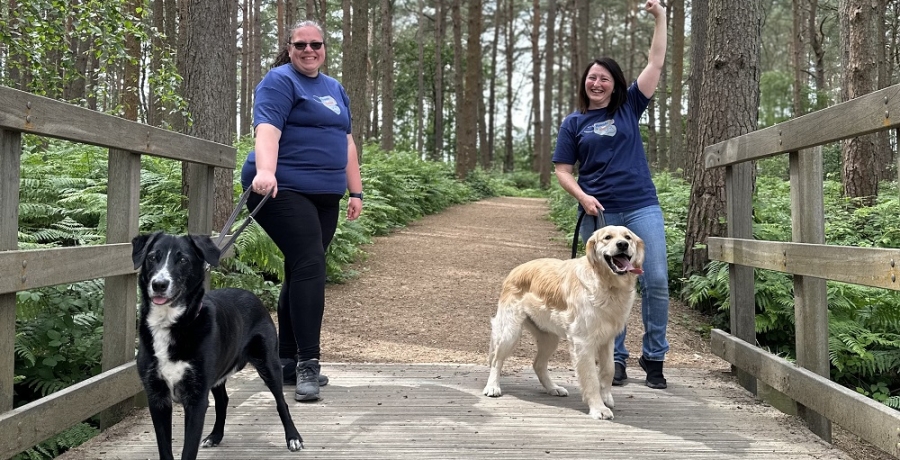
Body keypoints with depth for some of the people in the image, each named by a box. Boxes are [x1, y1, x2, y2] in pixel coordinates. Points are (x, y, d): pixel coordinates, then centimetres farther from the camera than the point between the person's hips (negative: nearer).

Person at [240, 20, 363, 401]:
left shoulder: (335, 89, 21)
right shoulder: (280, 81, -2)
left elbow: (346, 143, 23)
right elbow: (267, 128, -19)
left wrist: (356, 191, 17)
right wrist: (264, 171, -36)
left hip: (324, 197, 7)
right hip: (284, 191, -7)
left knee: (301, 272, 8)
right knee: (310, 267, -18)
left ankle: (286, 360, 15)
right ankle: (308, 363, -16)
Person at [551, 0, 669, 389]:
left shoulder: (629, 108, 10)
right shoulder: (573, 123, 9)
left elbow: (656, 64, 7)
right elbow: (563, 170, 6)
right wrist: (582, 197, -10)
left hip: (641, 207, 1)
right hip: (598, 213, 0)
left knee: (656, 280, -4)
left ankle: (654, 356, 10)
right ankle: (615, 358, 14)